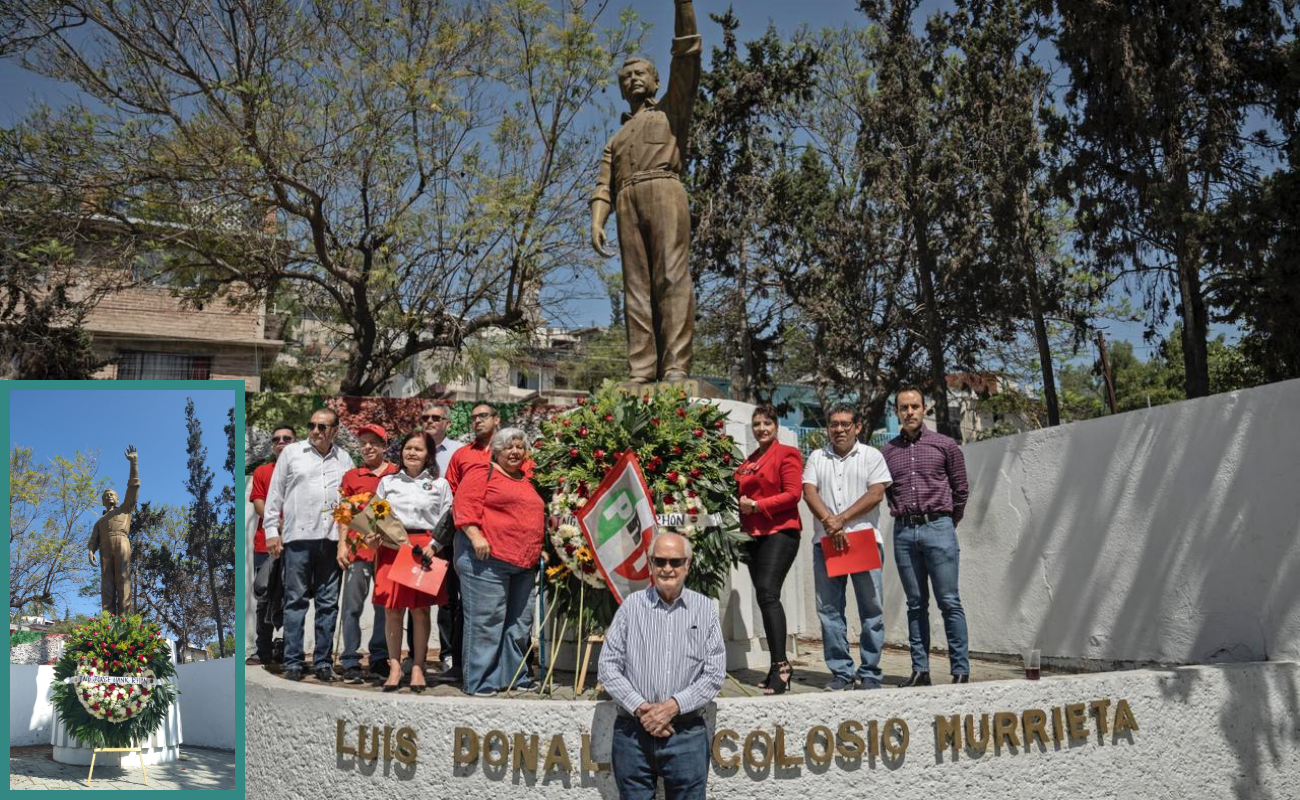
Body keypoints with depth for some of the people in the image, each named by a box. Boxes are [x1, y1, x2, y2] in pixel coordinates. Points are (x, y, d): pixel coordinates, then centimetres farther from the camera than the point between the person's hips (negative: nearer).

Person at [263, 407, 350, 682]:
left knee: (328, 603, 5)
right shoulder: (291, 453, 8)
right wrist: (272, 530, 1)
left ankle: (322, 661, 11)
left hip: (332, 538, 2)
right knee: (296, 600, 1)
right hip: (298, 536, -2)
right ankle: (293, 662, 5)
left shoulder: (344, 459, 14)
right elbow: (275, 494, 7)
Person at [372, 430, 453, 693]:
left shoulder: (440, 484, 9)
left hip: (425, 549, -1)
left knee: (420, 610, 1)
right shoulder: (388, 482, 14)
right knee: (392, 609, 0)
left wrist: (434, 546, -8)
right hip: (392, 548, 1)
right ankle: (394, 667, 7)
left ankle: (418, 667, 9)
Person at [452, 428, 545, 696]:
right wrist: (475, 537, -21)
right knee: (485, 620, -5)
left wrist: (539, 551, 21)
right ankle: (480, 681, 2)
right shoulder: (482, 473, -1)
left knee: (519, 623, 11)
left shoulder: (527, 481, 22)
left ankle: (514, 675, 21)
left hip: (524, 563, 8)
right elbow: (464, 506, -11)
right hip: (487, 557, -8)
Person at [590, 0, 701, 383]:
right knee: (637, 287, -7)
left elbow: (686, 56, 12)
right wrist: (596, 222, -1)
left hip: (663, 190, -4)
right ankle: (641, 373, -16)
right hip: (628, 201, 4)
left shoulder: (671, 109, 25)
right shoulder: (616, 140, 34)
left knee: (672, 276, -18)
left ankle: (675, 367, -28)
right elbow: (604, 186, 18)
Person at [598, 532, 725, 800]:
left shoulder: (705, 609, 4)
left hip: (687, 735, 0)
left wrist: (674, 705, -12)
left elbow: (715, 673, 0)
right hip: (633, 732, 0)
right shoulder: (631, 605, 3)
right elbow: (608, 666, 1)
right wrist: (639, 707, -11)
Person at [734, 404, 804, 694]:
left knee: (767, 594, -20)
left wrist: (756, 505, -13)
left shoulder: (787, 454, 0)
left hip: (779, 532, -7)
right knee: (765, 597, 7)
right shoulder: (747, 462, 20)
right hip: (753, 535, 7)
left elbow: (793, 493, -10)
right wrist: (741, 505, 6)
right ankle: (779, 667, 13)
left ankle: (780, 664, -21)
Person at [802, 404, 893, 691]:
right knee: (828, 608, 2)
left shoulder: (871, 456, 8)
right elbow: (809, 492, 3)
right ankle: (841, 672, 10)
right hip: (826, 541, 2)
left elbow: (876, 493, -3)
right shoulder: (817, 458, 16)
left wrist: (840, 520, -11)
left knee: (871, 607, -2)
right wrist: (829, 522, -13)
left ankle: (870, 673, 6)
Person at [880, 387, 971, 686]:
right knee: (916, 604, 7)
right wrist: (903, 516, 13)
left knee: (949, 603, -4)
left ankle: (961, 670, 0)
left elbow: (961, 489, 9)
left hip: (938, 528, -2)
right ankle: (920, 670, 11)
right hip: (904, 532, 3)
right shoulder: (888, 451, 9)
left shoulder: (945, 445, 3)